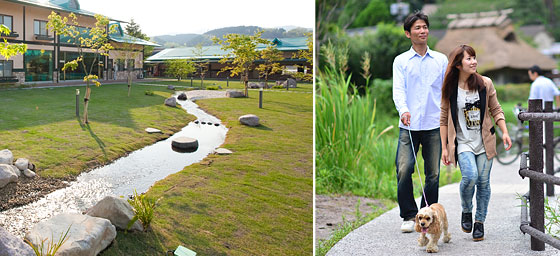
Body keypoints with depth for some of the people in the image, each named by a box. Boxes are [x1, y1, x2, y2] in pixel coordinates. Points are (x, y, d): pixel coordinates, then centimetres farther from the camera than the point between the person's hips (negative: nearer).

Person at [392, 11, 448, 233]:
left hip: (434, 125, 2)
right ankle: (409, 216, 5)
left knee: (433, 173, 4)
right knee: (404, 170, -9)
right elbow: (398, 89, -6)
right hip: (409, 125, -1)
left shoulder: (441, 60, 11)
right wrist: (403, 110, -25)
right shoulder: (401, 61, 6)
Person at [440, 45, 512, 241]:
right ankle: (466, 211, 6)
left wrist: (505, 133, -1)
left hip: (484, 141, 2)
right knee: (470, 176, -21)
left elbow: (496, 110, 10)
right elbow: (444, 120, 3)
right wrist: (444, 148, 2)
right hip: (463, 142, -2)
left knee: (483, 181, 2)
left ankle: (480, 222, 17)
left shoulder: (485, 84, 1)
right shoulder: (449, 89, -2)